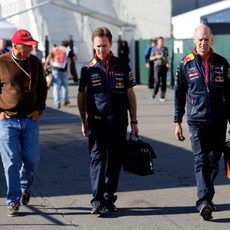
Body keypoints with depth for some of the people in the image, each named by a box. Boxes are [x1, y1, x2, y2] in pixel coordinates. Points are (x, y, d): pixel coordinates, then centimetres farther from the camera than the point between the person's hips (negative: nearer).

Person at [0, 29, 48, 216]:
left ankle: (25, 187, 31)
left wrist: (39, 109, 7)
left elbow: (42, 88, 17)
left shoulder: (35, 63, 7)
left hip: (30, 120, 3)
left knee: (31, 159, 2)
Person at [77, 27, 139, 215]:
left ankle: (109, 199, 16)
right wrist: (84, 122, 9)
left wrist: (134, 121, 8)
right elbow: (81, 96, 11)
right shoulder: (88, 69, 3)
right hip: (97, 122, -2)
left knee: (115, 161, 6)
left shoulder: (122, 66, 6)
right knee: (97, 159, -7)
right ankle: (98, 201, -9)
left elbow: (130, 94, 10)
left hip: (119, 122, 2)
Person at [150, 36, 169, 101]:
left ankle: (162, 96, 3)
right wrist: (157, 57, -10)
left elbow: (167, 57, 22)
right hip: (157, 66, -3)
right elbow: (151, 58, 7)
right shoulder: (154, 49, 5)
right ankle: (154, 93, 8)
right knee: (157, 81, -12)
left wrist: (167, 63, 5)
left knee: (164, 81, 0)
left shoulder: (165, 49, 14)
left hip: (164, 66, 3)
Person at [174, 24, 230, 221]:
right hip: (197, 121, -2)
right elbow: (179, 95, 8)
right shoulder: (186, 64, 3)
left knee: (214, 161, 9)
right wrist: (177, 122, 5)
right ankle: (204, 201, -18)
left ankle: (206, 198, 24)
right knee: (201, 161, -11)